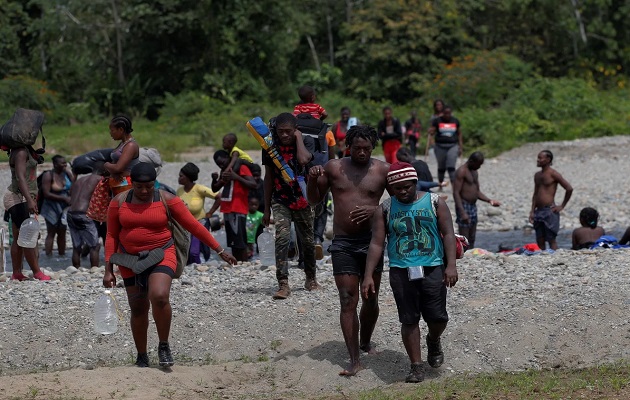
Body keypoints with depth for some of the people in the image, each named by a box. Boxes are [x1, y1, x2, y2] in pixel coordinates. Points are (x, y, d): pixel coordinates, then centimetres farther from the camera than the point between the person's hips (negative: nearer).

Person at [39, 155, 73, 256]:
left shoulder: (67, 174, 4)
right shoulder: (48, 175, -12)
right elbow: (46, 194, -17)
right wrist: (64, 198, -20)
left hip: (64, 207, 5)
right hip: (52, 207, -5)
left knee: (62, 233, 9)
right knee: (51, 233, -5)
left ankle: (62, 255, 13)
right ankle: (48, 257, -5)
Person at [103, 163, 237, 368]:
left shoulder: (167, 200, -4)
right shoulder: (119, 202, 0)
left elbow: (194, 225, -1)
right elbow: (112, 236, 7)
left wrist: (219, 250, 0)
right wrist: (108, 270, 2)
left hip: (161, 256, -2)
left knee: (159, 297, -25)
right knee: (138, 308, 5)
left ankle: (164, 346, -6)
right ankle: (141, 357, 20)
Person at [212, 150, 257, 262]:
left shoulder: (241, 168, -6)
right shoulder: (224, 171, 19)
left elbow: (253, 185, -17)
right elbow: (215, 189, 24)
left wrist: (237, 177, -27)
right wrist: (214, 179, 3)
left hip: (238, 211, -9)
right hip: (227, 210, 9)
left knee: (240, 242, -13)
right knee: (233, 243, 8)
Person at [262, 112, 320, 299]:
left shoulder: (306, 141, -7)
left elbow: (303, 160, -31)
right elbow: (268, 177, 5)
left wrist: (298, 137, -18)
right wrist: (267, 209, 7)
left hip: (303, 200, 0)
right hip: (280, 201, 0)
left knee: (308, 241, 11)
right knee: (282, 237, -19)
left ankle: (311, 278, 34)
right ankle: (283, 284, -23)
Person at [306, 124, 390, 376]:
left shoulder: (382, 170, -1)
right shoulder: (333, 168, 3)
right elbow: (314, 200, 11)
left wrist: (375, 209, -18)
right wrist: (312, 180, -10)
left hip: (371, 242, 1)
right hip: (343, 243, -1)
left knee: (371, 299, 13)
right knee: (348, 301, -7)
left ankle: (365, 342, 38)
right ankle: (354, 360, -7)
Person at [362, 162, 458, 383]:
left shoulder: (434, 202, 4)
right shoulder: (385, 209, 6)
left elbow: (448, 234, 1)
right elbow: (376, 243, 5)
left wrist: (451, 265, -10)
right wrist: (368, 276, -1)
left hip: (432, 269, -1)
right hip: (401, 271, 1)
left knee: (437, 317, -2)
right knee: (409, 319, 0)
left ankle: (434, 341, 32)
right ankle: (416, 366, 8)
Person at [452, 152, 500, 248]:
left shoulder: (475, 172, 16)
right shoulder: (462, 171, -12)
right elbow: (456, 193, -18)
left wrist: (489, 200, 6)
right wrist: (462, 212, -25)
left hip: (473, 207, 9)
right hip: (464, 207, -9)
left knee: (472, 239, 10)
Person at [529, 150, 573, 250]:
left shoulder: (553, 174, -7)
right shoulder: (537, 175, 15)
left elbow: (569, 189, -10)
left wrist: (562, 206, -8)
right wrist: (532, 211, 11)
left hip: (550, 211, -7)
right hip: (539, 211, 7)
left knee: (551, 240, -6)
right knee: (539, 241, 6)